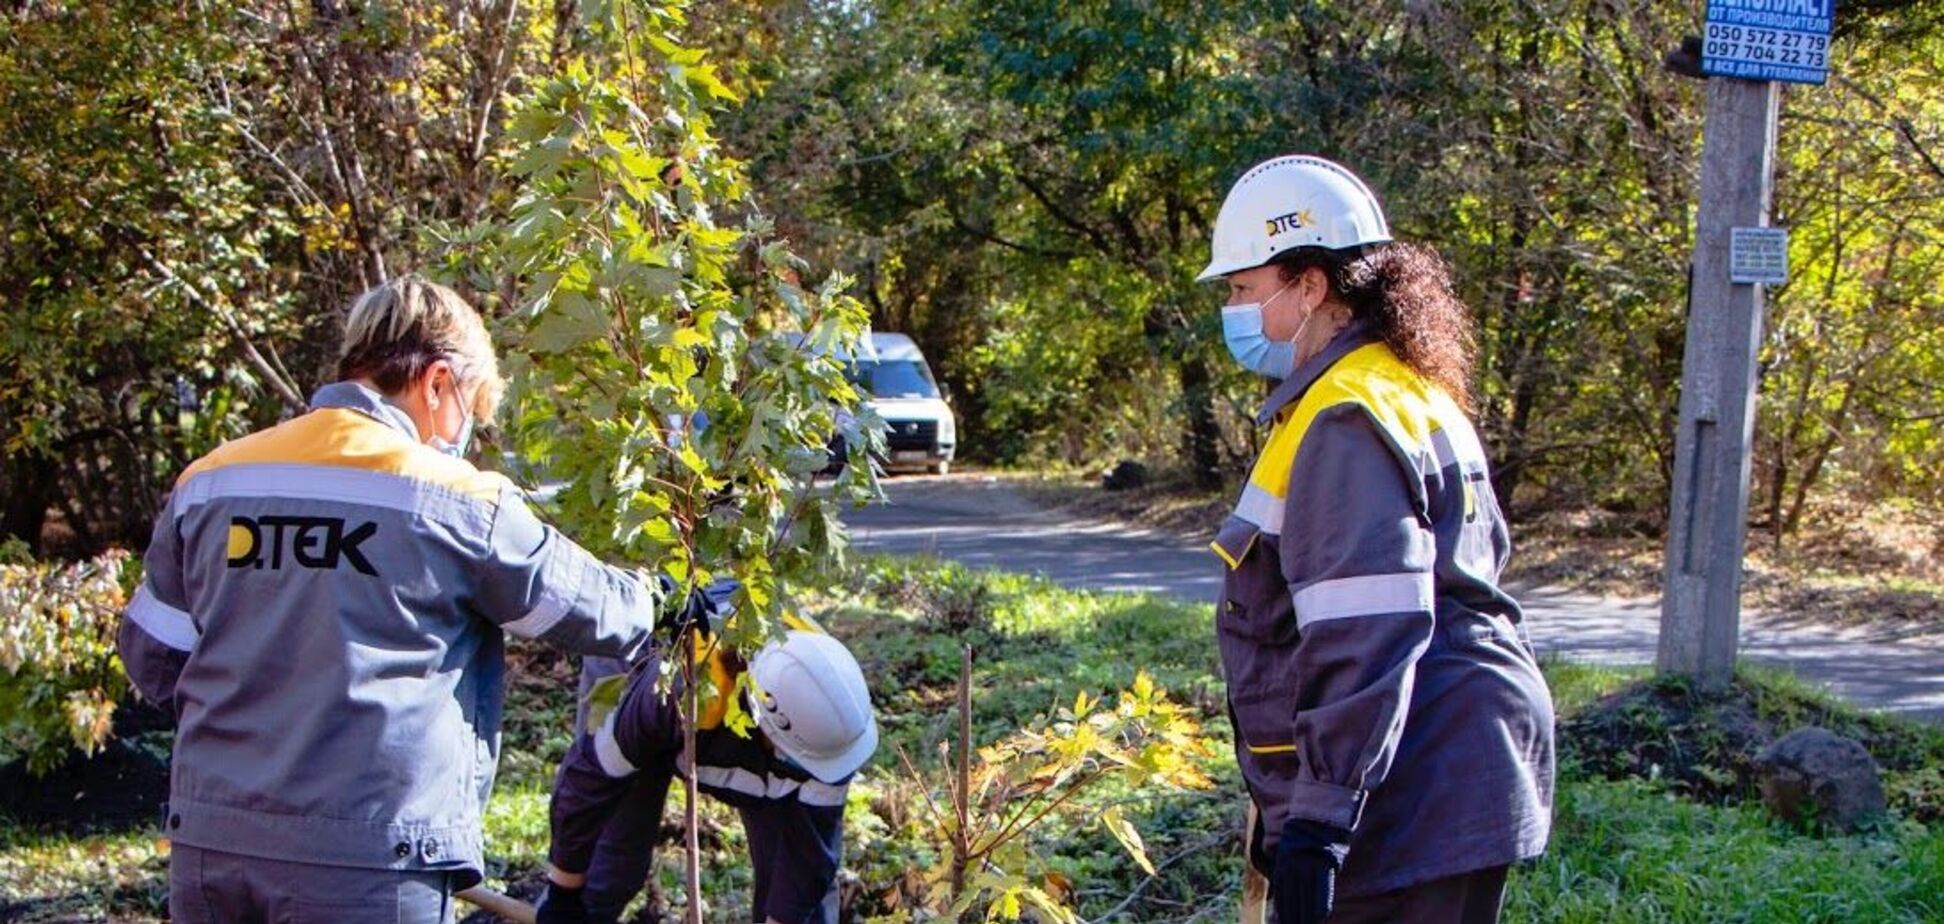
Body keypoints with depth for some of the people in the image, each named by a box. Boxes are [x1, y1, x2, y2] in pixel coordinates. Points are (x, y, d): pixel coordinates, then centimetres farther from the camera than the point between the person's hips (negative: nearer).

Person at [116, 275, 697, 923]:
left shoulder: (207, 482, 6)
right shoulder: (455, 500, -6)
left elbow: (151, 657, 13)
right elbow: (596, 612, 5)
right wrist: (655, 599, 26)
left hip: (208, 844, 5)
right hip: (368, 864, -5)